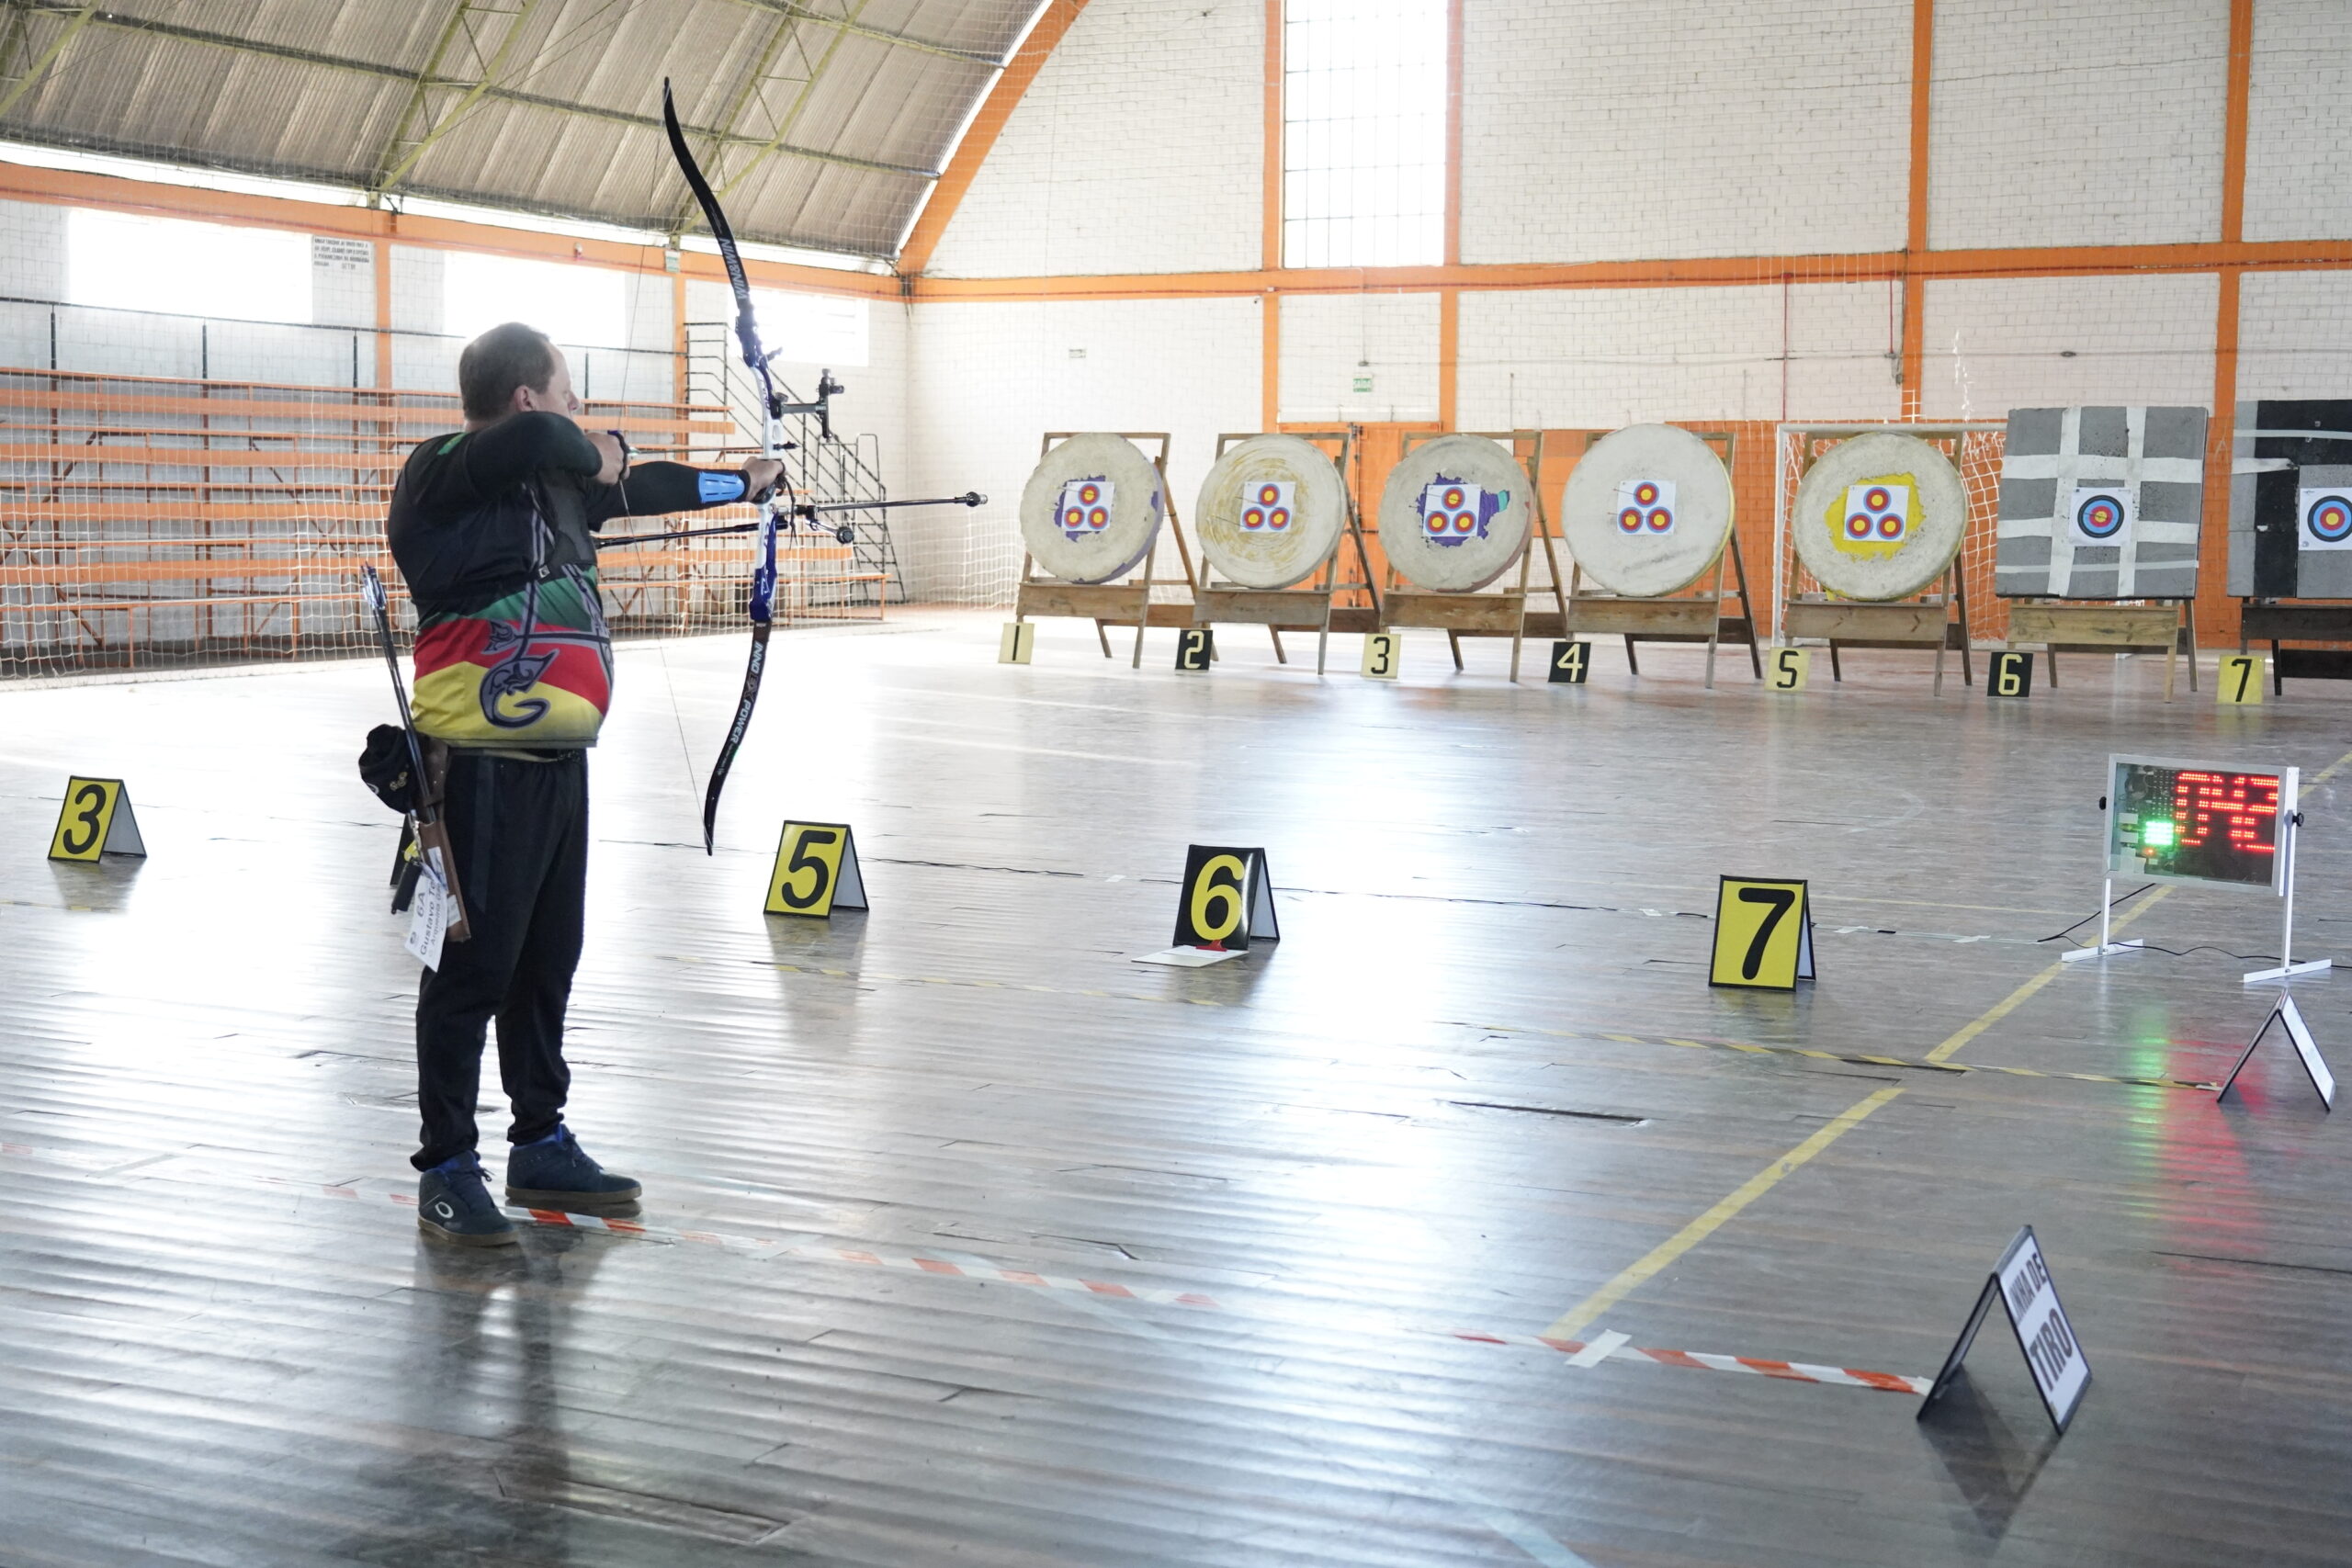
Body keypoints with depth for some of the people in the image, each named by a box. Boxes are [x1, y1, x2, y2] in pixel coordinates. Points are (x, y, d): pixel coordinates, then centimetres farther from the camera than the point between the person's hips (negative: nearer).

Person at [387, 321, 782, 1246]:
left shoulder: (554, 480, 14)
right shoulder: (444, 477, -12)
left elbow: (637, 488, 31)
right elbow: (540, 440, -32)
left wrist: (738, 485, 42)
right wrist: (592, 453, -11)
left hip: (557, 760, 9)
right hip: (486, 766, -9)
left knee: (547, 961, 16)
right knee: (474, 965, -3)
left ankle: (542, 1145, 29)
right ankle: (447, 1170, 7)